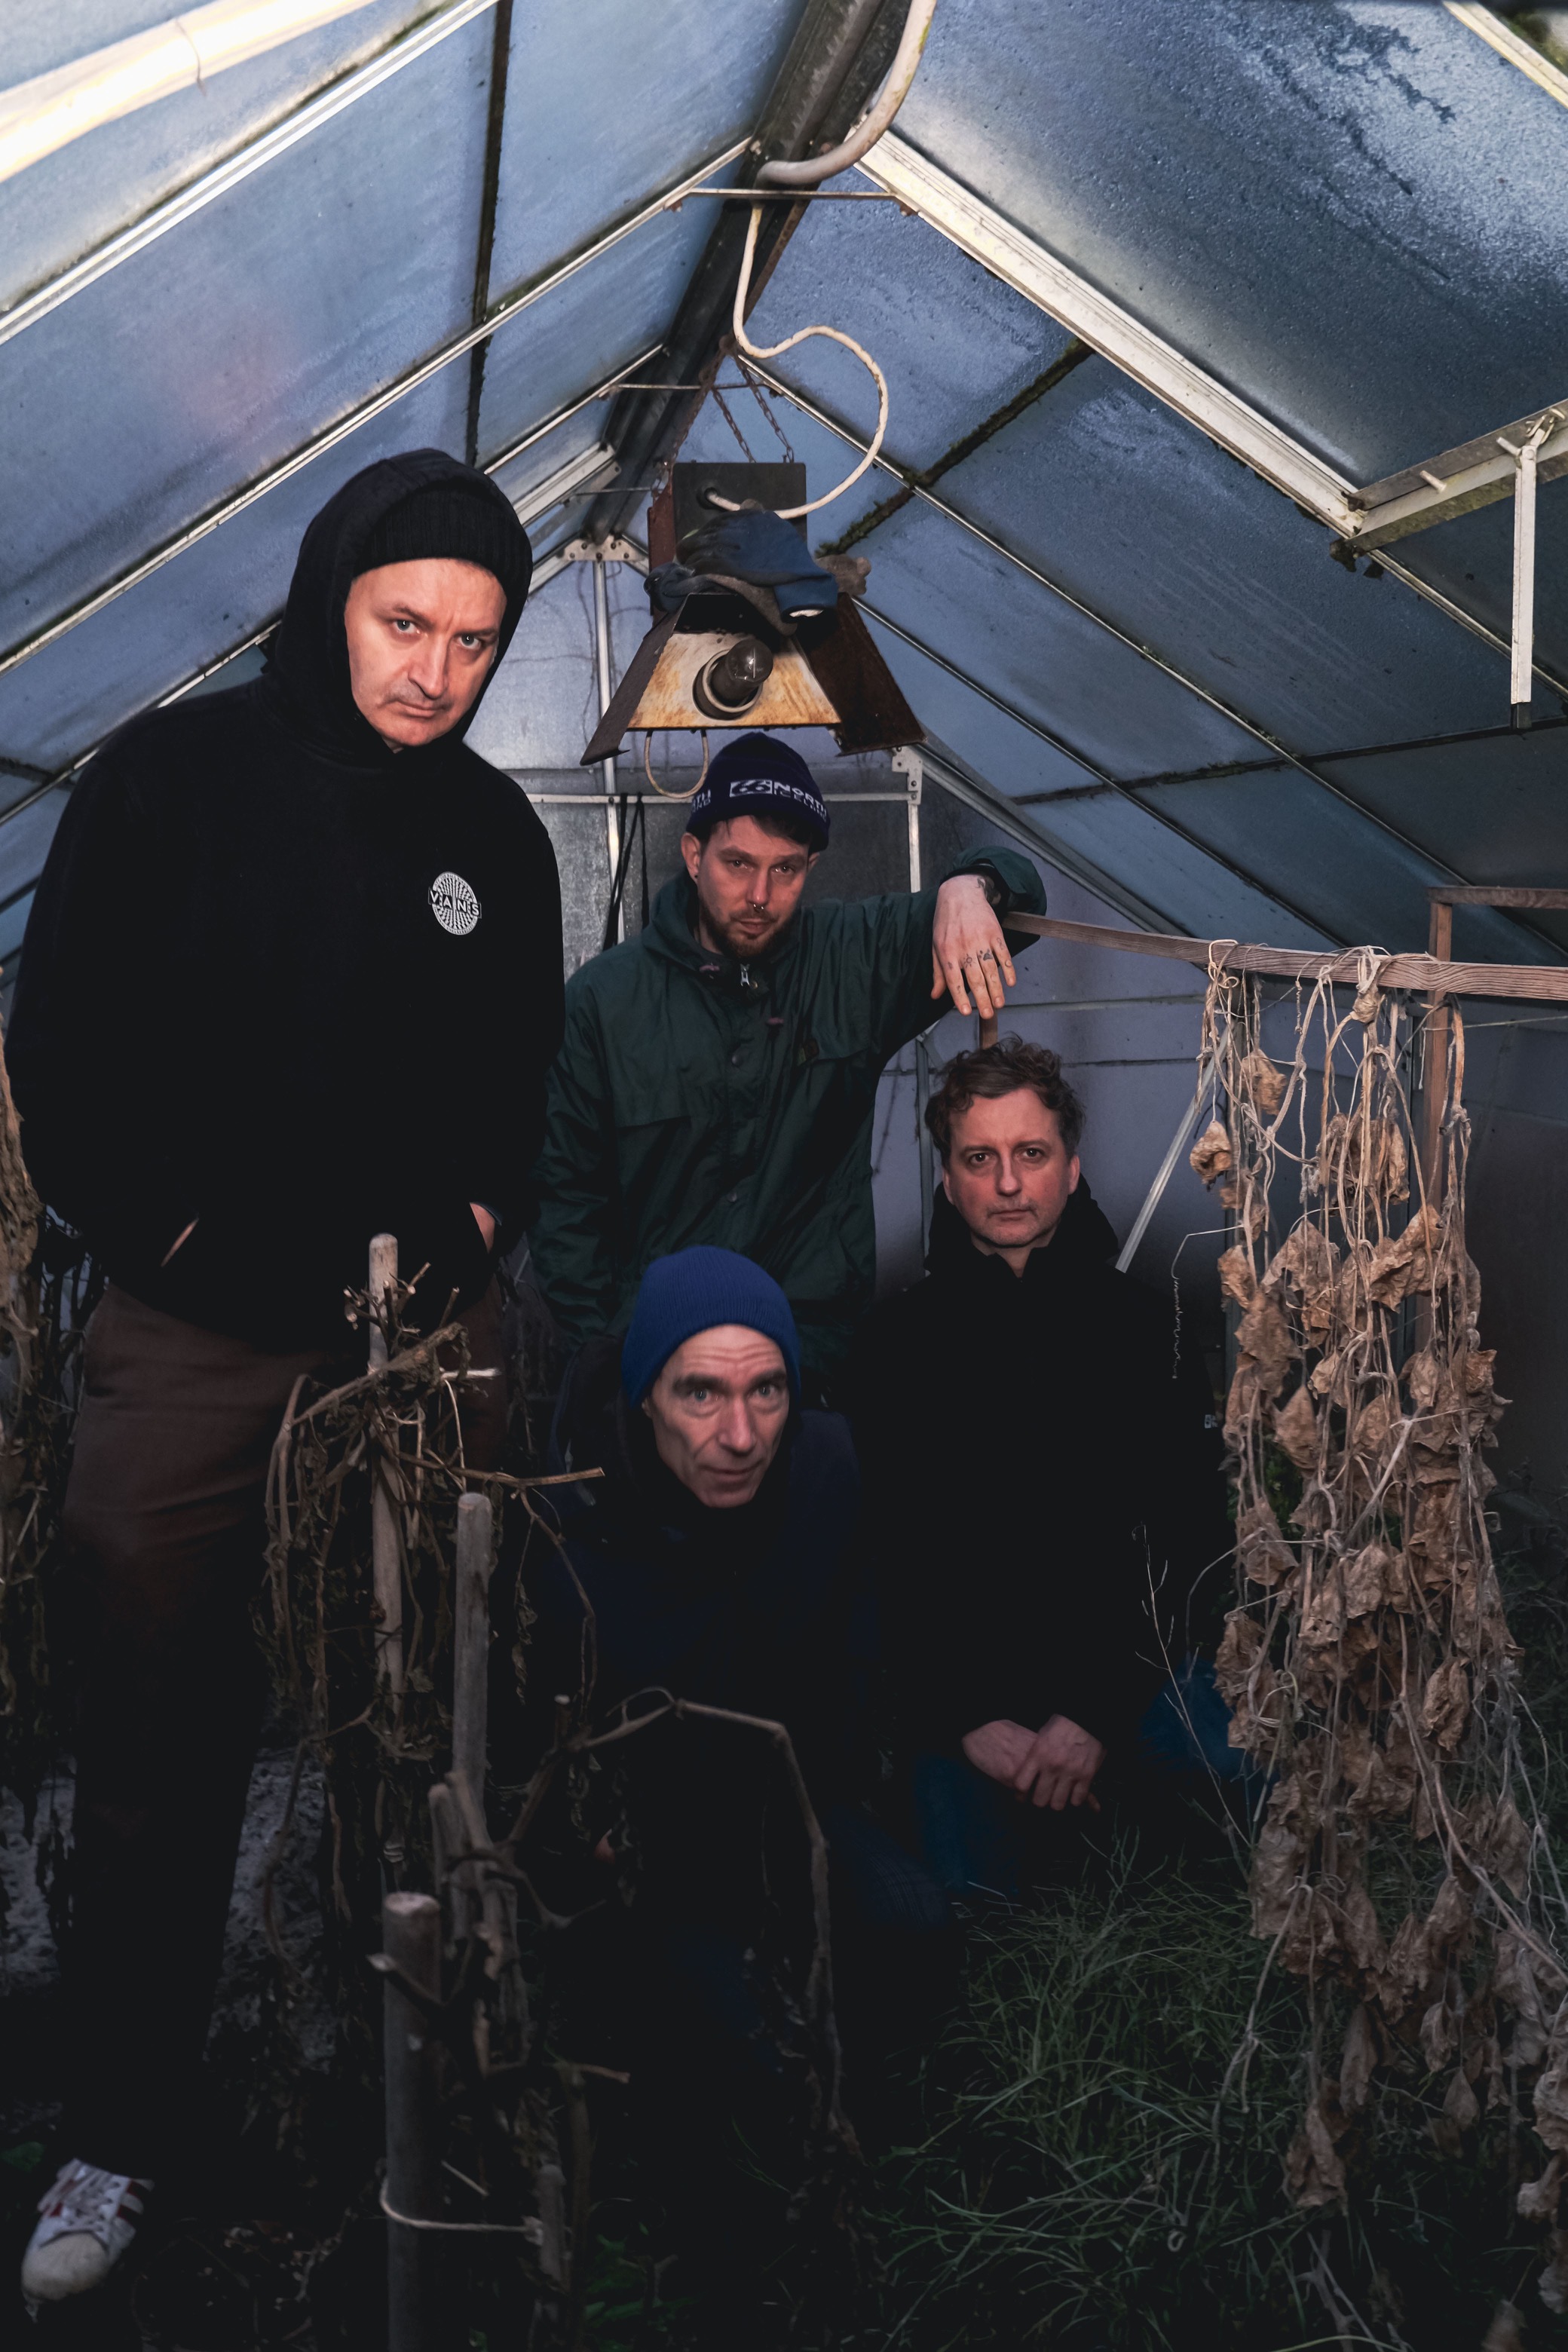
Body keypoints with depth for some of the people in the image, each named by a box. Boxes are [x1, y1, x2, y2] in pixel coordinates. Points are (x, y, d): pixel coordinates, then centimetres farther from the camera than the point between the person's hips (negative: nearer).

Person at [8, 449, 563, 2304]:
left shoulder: (494, 829, 9)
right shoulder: (173, 776, 0)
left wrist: (478, 1215, 5)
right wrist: (158, 1227, -5)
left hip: (426, 1323, 3)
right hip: (195, 1331, -2)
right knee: (159, 1744, 5)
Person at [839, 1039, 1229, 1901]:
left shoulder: (1146, 1330, 6)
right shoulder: (897, 1344, 4)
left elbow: (1188, 1539, 0)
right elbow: (875, 1559, 1)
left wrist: (1097, 1712, -11)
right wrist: (968, 1717, -11)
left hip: (1122, 1672, 2)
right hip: (958, 1691, -1)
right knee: (975, 1882, -25)